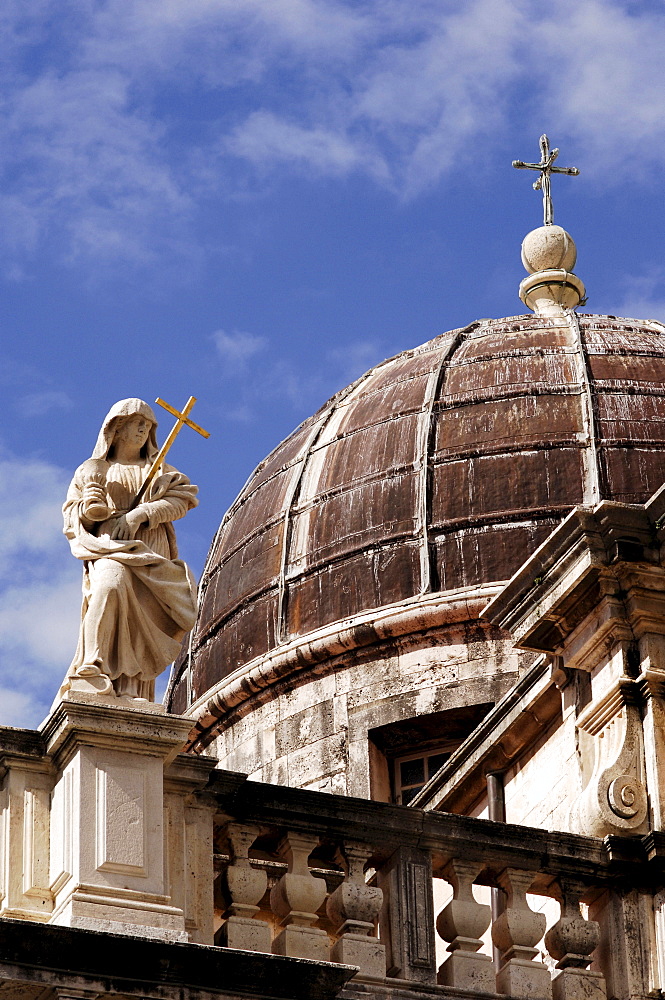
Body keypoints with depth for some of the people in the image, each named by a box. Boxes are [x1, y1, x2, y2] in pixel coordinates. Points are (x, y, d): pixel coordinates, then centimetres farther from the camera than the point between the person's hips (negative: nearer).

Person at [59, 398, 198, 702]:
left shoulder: (161, 471, 29)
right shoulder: (93, 469, 25)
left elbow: (184, 497, 9)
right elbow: (71, 516, 18)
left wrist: (141, 513, -7)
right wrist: (88, 509, -7)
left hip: (151, 555, 2)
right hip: (109, 549, -2)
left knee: (141, 622, -20)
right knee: (111, 585, -36)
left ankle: (130, 699, -33)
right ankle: (92, 671, -44)